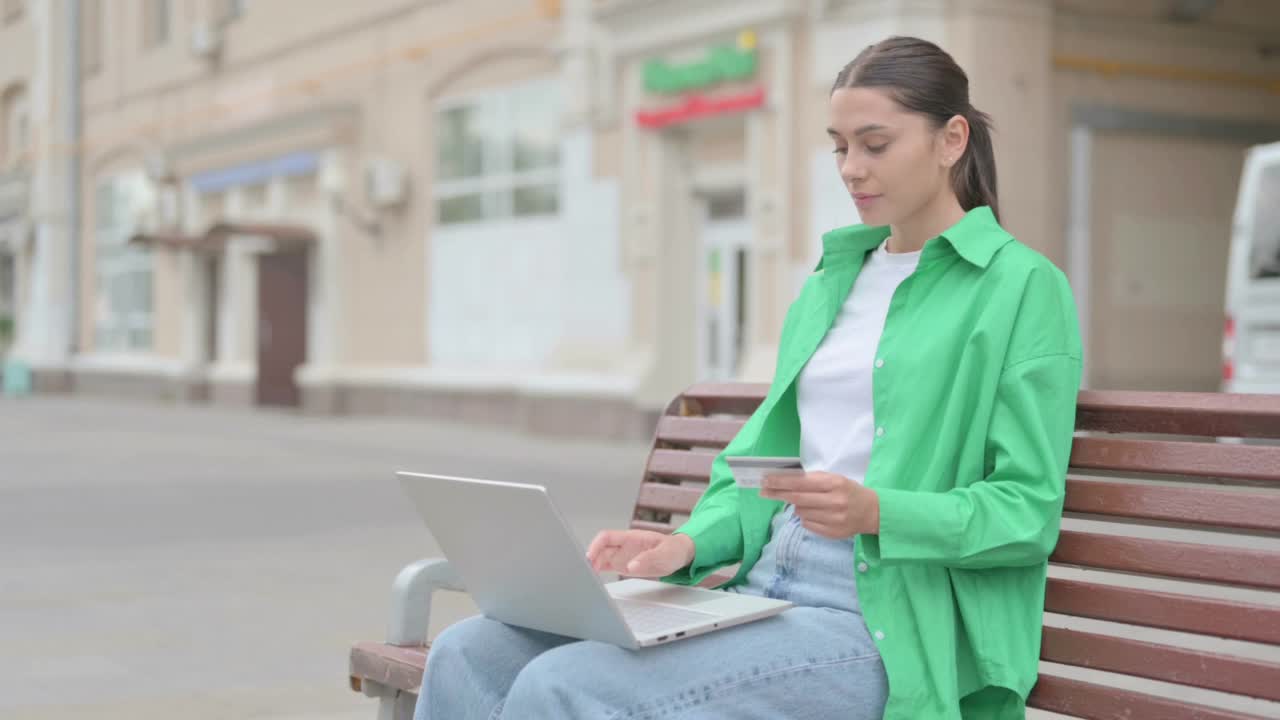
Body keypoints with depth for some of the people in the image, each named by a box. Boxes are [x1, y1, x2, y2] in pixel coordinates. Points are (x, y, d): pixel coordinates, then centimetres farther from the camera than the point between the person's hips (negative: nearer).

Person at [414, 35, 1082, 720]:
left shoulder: (1021, 285, -2)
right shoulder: (827, 285, 20)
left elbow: (1028, 510, -7)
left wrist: (876, 512, -23)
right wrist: (689, 544, -2)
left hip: (883, 630, -7)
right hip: (761, 591, 7)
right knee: (468, 656, -12)